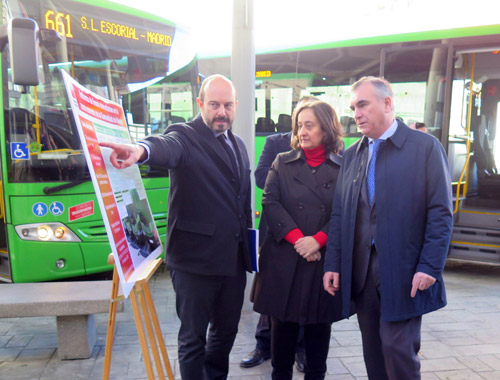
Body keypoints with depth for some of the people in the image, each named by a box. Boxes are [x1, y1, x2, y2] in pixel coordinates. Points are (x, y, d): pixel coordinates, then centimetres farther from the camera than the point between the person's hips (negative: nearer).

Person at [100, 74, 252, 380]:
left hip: (234, 259, 7)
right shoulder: (185, 136, -9)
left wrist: (248, 242, 13)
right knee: (194, 337, 9)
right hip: (196, 259, -6)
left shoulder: (239, 145, 12)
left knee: (226, 331, 21)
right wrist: (141, 150, -56)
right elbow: (166, 147, -34)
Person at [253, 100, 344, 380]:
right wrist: (297, 237, -14)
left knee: (319, 323, 12)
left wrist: (318, 239, -16)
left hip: (325, 259, 0)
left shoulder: (343, 167, 3)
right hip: (284, 257, 1)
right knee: (284, 322, 9)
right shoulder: (282, 162, 7)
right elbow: (270, 202, -3)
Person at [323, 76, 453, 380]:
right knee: (373, 351, 14)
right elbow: (339, 215, 9)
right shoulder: (351, 155, 11)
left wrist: (430, 267, -13)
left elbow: (441, 213, -7)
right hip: (360, 272, 5)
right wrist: (333, 264, 4)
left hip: (403, 272, -4)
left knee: (399, 350, 0)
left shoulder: (426, 146, -3)